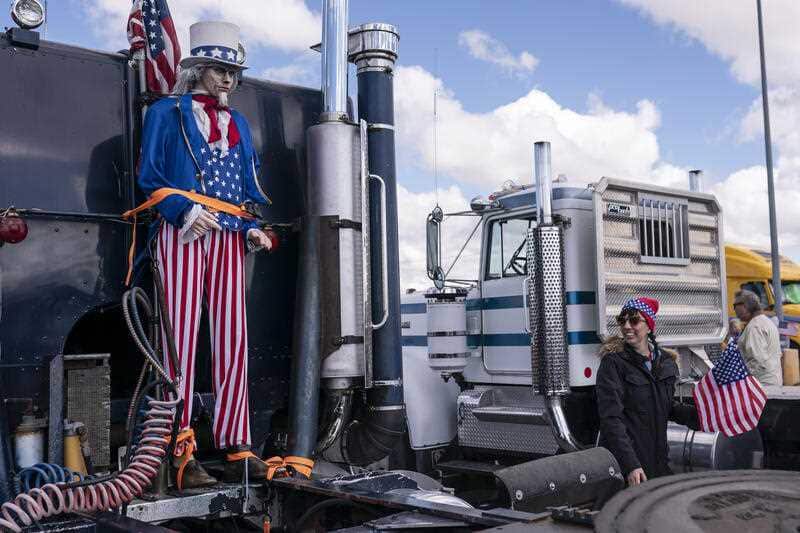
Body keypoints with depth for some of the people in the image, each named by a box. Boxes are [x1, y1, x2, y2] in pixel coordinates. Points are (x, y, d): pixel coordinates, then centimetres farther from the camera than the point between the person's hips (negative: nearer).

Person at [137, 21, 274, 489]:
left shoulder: (239, 124, 23)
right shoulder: (168, 112, 8)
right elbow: (150, 175, -1)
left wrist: (253, 229, 5)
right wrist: (185, 210, -16)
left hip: (229, 238, 5)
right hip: (183, 234, -5)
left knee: (233, 338, 0)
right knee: (182, 335, -9)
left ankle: (237, 448, 4)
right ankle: (181, 451, -6)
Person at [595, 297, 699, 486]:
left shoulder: (666, 362, 8)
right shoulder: (613, 362, -10)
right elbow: (611, 419, -16)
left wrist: (698, 414, 2)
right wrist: (630, 465, -24)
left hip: (658, 460, 6)